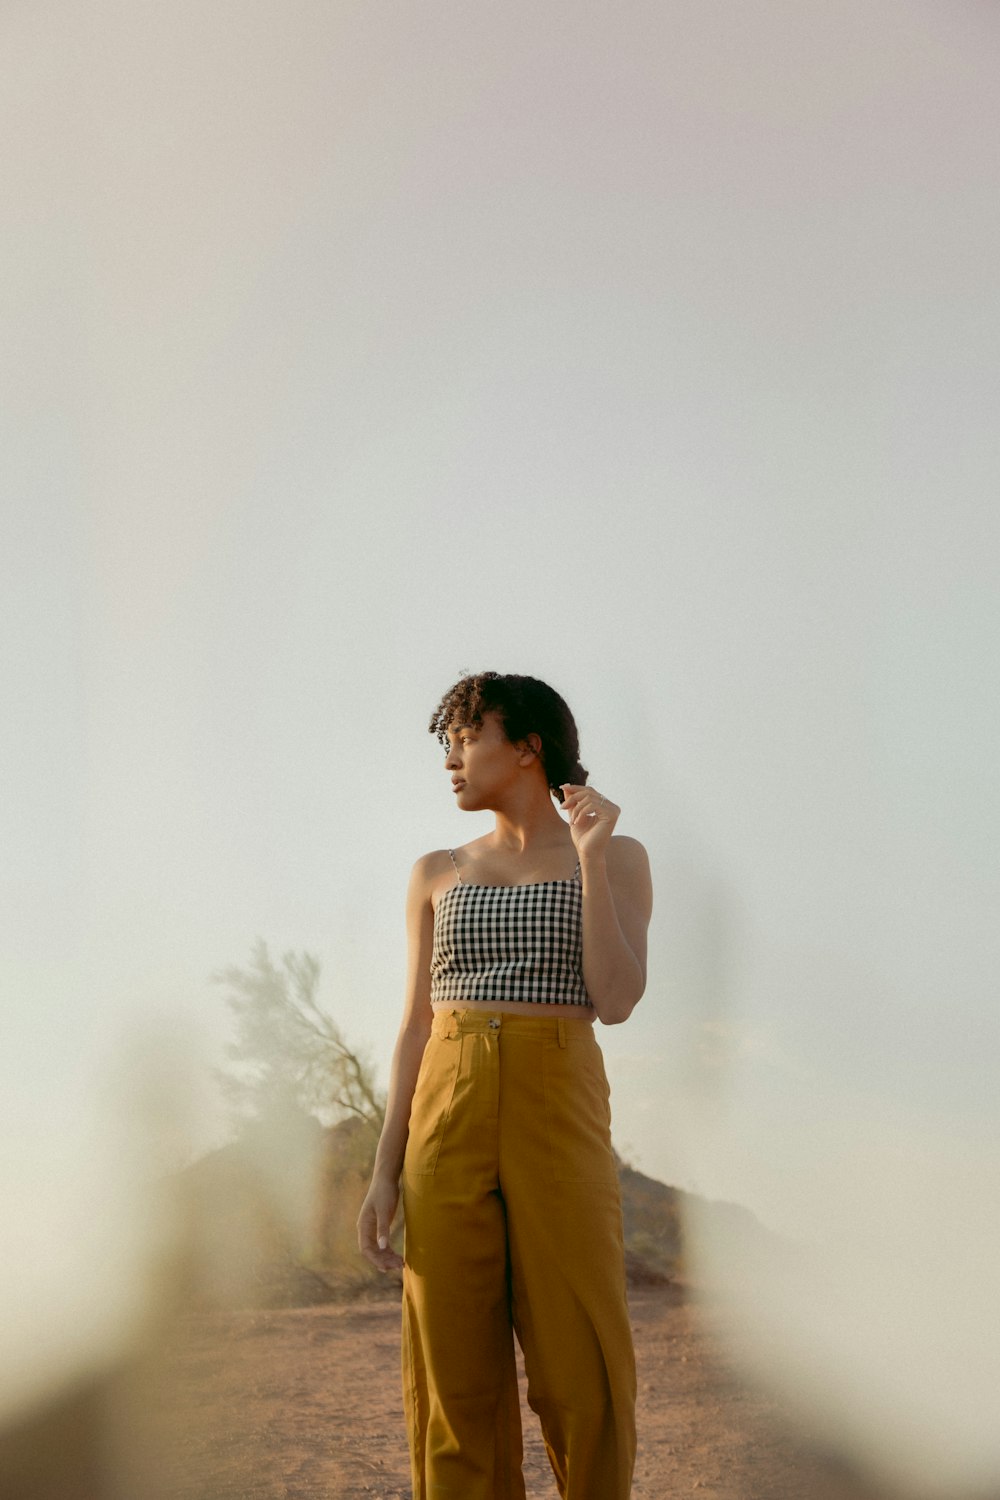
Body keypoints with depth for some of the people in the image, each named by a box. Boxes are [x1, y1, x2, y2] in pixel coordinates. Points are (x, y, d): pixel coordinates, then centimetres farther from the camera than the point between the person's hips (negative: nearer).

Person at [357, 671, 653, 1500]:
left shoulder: (618, 857, 5)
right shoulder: (437, 874, 13)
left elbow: (616, 1002, -7)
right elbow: (416, 1027, 11)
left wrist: (589, 857, -10)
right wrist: (386, 1171, 3)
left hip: (560, 1110, -2)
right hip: (450, 1118, 3)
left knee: (582, 1364, -4)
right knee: (457, 1368, 1)